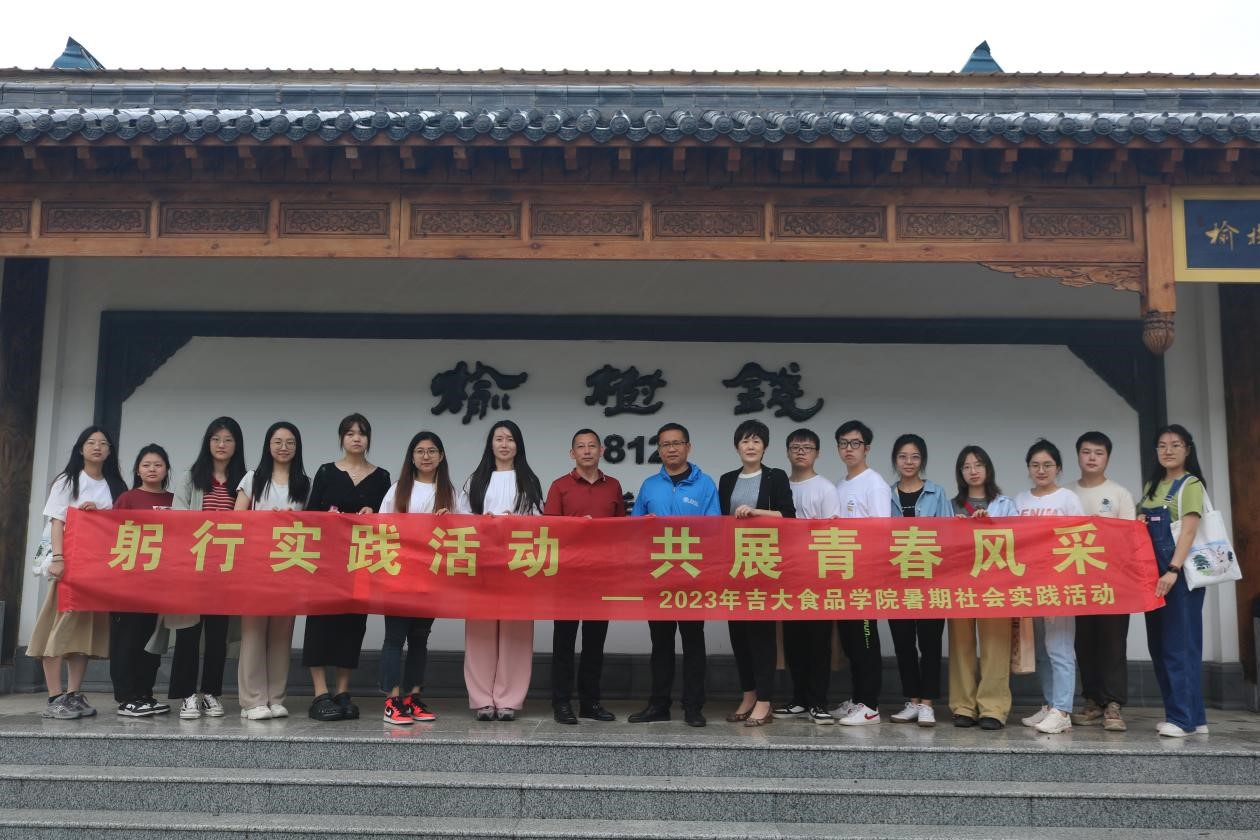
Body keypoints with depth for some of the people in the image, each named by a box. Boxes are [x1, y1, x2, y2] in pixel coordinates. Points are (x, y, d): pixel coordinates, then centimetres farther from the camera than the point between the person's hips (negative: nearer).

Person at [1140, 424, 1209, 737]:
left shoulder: (1191, 485, -5)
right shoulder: (1151, 486, 16)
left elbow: (1189, 531, -15)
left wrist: (1173, 571, -24)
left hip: (1180, 575, -7)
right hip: (1154, 574, 8)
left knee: (1179, 645, -6)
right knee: (1159, 646, 9)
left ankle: (1184, 718, -1)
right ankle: (1190, 715, 17)